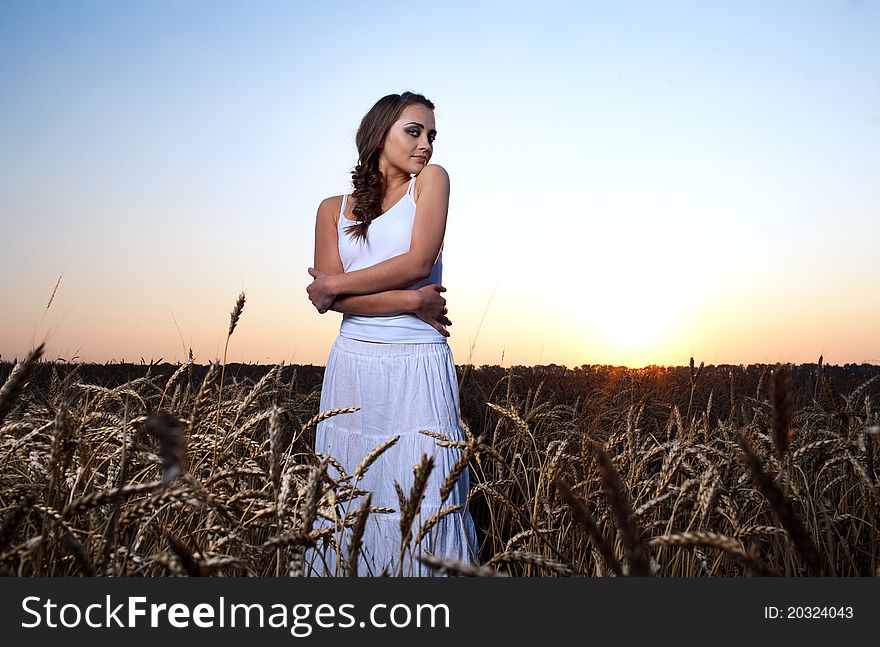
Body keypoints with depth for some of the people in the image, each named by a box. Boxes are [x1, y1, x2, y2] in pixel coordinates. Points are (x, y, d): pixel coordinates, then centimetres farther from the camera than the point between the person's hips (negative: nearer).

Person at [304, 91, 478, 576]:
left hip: (419, 365, -2)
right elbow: (330, 297, -1)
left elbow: (418, 262, -8)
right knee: (350, 502, 5)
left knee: (422, 497, -3)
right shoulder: (334, 209, 13)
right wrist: (410, 302, -12)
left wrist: (333, 285, -1)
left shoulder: (431, 180, 7)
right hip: (353, 366, 2)